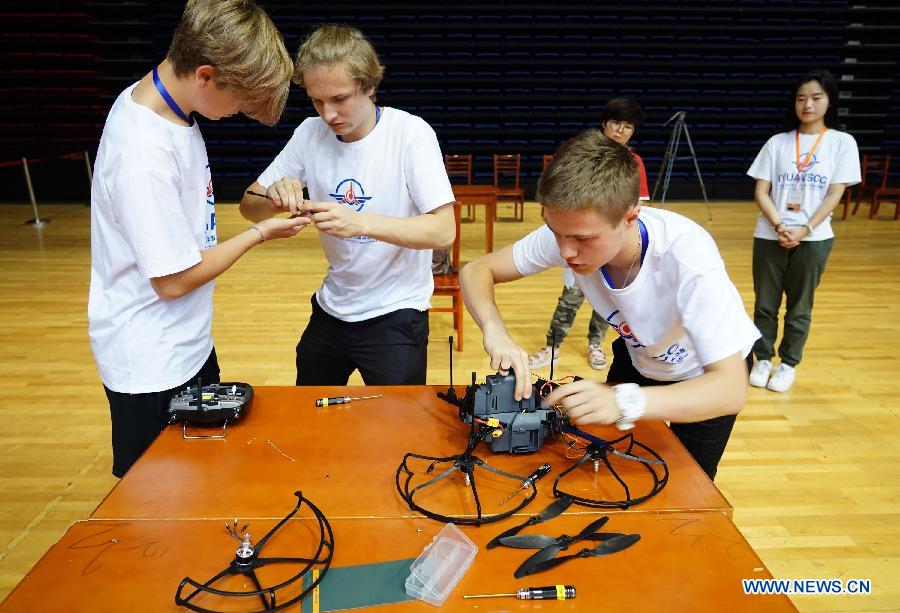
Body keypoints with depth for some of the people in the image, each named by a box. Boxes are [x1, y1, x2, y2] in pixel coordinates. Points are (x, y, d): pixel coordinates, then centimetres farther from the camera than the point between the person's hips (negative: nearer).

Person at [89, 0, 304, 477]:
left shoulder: (158, 103, -1)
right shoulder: (145, 154, -29)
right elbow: (174, 280, -23)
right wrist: (259, 233, -13)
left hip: (189, 345, 9)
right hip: (152, 368, -8)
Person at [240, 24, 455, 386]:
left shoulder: (411, 133, -17)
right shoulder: (310, 133, -3)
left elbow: (444, 231, -23)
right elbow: (249, 207, 1)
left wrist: (361, 222, -37)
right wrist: (274, 197, -22)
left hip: (395, 315, -5)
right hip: (331, 309, 5)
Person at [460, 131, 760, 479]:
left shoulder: (687, 255, -41)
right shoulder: (569, 231, -30)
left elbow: (731, 389, -43)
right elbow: (477, 271, -20)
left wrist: (625, 402, -59)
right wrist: (494, 329, -41)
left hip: (708, 375, -3)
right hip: (637, 358, 3)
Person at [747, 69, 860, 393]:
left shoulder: (842, 142, 2)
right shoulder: (777, 142, 5)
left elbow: (834, 195, -3)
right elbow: (760, 191, 0)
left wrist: (805, 230, -14)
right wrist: (779, 226, -14)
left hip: (813, 239, -1)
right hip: (769, 236, 1)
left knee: (799, 307, 8)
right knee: (765, 304, 7)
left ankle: (789, 364, 21)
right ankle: (763, 359, 22)